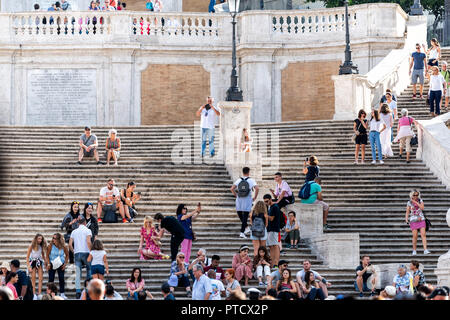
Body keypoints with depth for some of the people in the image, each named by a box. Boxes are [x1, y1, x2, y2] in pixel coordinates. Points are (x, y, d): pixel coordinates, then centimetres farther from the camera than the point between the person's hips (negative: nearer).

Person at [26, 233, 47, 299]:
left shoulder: (41, 246, 2)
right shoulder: (32, 246, -9)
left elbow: (43, 256, 15)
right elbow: (27, 257, -7)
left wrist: (45, 264, 10)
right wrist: (28, 266, -13)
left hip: (39, 262, 3)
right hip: (33, 262, -3)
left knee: (41, 278, -6)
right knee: (33, 279, -2)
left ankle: (39, 294, -6)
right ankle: (34, 294, 1)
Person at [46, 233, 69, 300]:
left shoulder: (64, 247, -11)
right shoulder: (50, 246, -14)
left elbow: (67, 255, 5)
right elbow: (47, 255, -4)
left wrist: (65, 263, -2)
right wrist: (48, 263, -11)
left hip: (61, 264, 1)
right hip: (52, 264, -1)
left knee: (61, 278, -3)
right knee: (51, 279, -3)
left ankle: (62, 293, 5)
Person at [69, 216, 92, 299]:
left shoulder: (74, 232, 11)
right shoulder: (87, 230, -1)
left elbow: (70, 244, 5)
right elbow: (88, 242, -15)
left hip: (77, 254, 3)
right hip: (85, 253, -3)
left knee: (77, 273, 0)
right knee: (89, 271, 12)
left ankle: (78, 290, -10)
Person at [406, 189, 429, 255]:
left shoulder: (420, 201, 5)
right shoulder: (409, 203, 2)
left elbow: (422, 208, -11)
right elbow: (407, 212, 1)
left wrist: (416, 202, -14)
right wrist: (406, 219, -14)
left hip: (421, 220, 1)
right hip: (413, 221, -1)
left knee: (423, 235, -11)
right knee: (415, 236, -6)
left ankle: (425, 250, -16)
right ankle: (414, 251, 8)